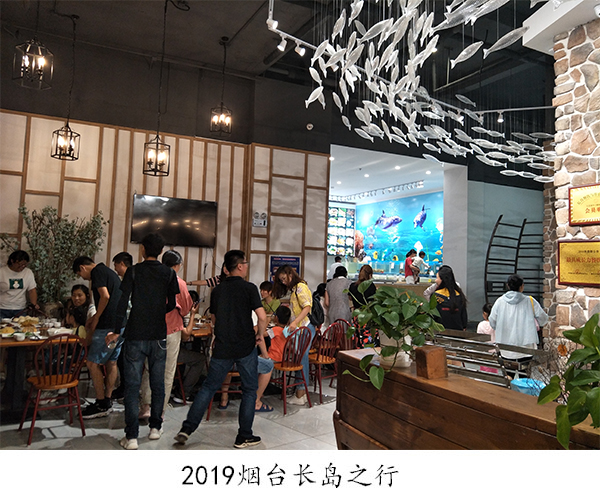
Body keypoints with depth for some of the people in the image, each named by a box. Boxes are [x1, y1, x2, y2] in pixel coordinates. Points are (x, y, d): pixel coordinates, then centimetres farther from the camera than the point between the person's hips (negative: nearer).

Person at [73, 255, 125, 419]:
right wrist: (95, 317, 24)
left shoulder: (97, 272, -6)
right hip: (121, 325, 10)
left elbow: (105, 296, -18)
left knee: (93, 363, 0)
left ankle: (101, 405, 5)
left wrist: (96, 319, -7)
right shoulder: (109, 271, 23)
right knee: (111, 362, 15)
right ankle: (107, 402, 22)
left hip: (108, 326, -10)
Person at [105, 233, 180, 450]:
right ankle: (155, 427, 25)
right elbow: (172, 305, 2)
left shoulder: (133, 271, -4)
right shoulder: (169, 274, 1)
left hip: (135, 336, -2)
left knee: (132, 386, 2)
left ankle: (131, 437, 3)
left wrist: (116, 331, 1)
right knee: (157, 383, 14)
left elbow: (123, 303, -8)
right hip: (159, 336, 2)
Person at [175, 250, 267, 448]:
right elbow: (262, 317, -15)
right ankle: (244, 437, 14)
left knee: (208, 387, 14)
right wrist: (260, 335, 2)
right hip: (246, 346, -4)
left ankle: (187, 428, 10)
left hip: (222, 348, 4)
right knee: (249, 390, 10)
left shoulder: (217, 290, 7)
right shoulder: (249, 288, -8)